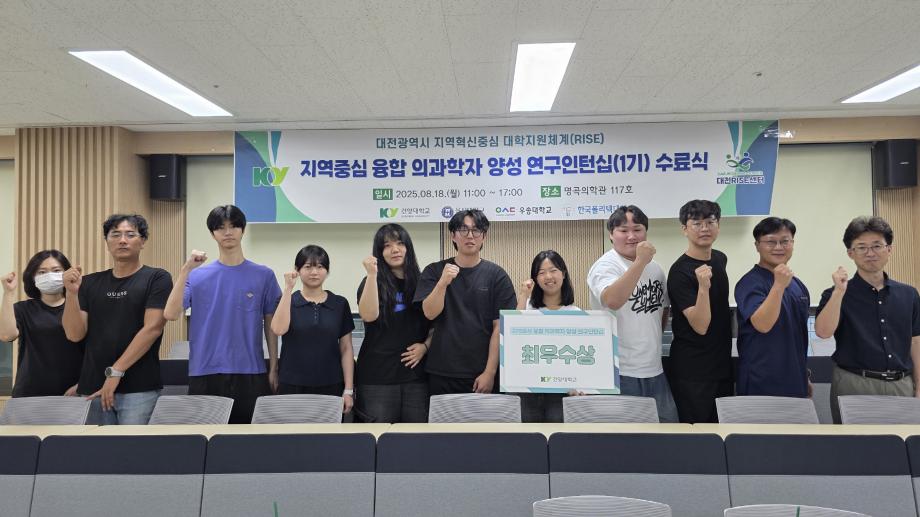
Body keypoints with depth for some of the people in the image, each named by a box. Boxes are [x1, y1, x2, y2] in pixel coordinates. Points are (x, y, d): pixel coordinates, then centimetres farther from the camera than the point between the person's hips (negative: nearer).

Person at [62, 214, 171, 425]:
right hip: (93, 387, 4)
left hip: (139, 389, -4)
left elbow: (152, 328, -10)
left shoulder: (157, 278, -2)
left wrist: (115, 372, -12)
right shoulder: (91, 282, 11)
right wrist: (72, 292, -9)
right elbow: (74, 334, 5)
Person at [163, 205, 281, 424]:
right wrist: (186, 269, -16)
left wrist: (273, 368, 3)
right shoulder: (197, 276, 2)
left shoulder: (263, 275, 2)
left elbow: (270, 325, 6)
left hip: (250, 373, 0)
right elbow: (171, 314, -10)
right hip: (205, 373, 0)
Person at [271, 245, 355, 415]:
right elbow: (278, 329, -18)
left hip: (330, 388, 1)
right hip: (292, 387, -1)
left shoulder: (340, 304, 4)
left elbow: (346, 349, 4)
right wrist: (288, 289, -17)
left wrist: (349, 390, -1)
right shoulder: (288, 301, 2)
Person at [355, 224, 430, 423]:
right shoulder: (373, 282, 1)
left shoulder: (422, 281, 9)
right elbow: (369, 316, -18)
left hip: (416, 372, 3)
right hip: (377, 375, -2)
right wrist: (372, 274, -21)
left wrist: (425, 346, -4)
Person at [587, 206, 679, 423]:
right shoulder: (605, 266, -12)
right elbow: (612, 300, -32)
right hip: (619, 372, -7)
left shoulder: (655, 268, 11)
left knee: (669, 423, 16)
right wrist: (640, 262, -31)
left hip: (654, 370, 7)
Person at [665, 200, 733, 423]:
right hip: (691, 372, -7)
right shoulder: (679, 271, -18)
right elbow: (700, 326, -23)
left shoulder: (720, 259, 6)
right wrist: (703, 286, -34)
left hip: (722, 364, 7)